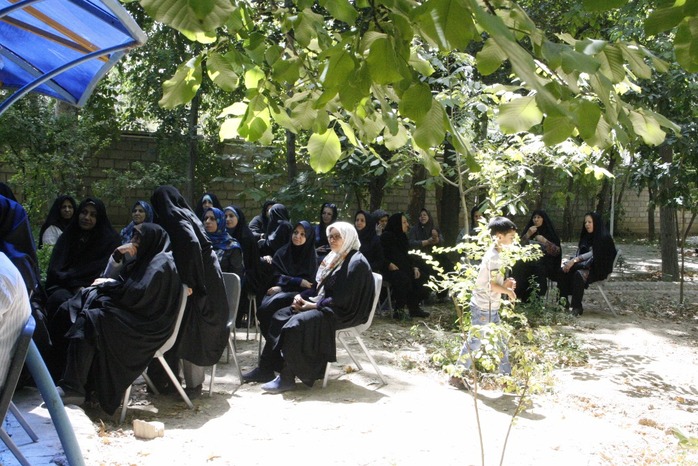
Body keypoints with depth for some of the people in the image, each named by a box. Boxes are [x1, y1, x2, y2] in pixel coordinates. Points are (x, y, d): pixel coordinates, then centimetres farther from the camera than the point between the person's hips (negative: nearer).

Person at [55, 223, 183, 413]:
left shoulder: (162, 262, -8)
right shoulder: (145, 259, 22)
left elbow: (138, 293, -19)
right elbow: (109, 277, 20)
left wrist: (108, 284, -5)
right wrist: (117, 257, 2)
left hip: (145, 325, -10)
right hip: (132, 316, 10)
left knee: (88, 320, -23)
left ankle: (73, 388, -24)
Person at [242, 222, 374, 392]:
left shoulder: (357, 263, -14)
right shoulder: (334, 258, 16)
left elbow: (343, 299, -21)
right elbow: (319, 287, 21)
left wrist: (314, 305, -18)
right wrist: (302, 296, 2)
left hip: (341, 313, -10)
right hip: (323, 305, 10)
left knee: (296, 323, -28)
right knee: (280, 316, -2)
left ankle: (287, 378, -21)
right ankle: (267, 368, -3)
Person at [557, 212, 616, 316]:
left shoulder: (604, 238, -7)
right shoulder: (586, 237, 18)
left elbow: (594, 254, -19)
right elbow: (578, 253, 13)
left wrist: (575, 260, -28)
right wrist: (571, 262, -9)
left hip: (598, 269, -7)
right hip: (584, 265, 8)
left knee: (579, 274, -37)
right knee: (562, 271, -18)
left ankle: (577, 307, -33)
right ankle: (563, 301, -21)